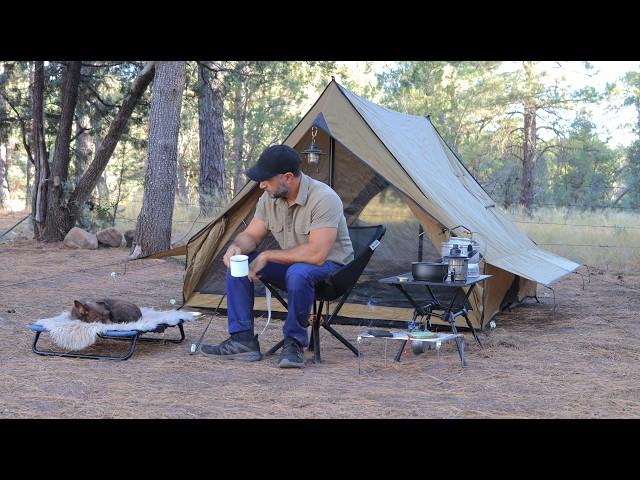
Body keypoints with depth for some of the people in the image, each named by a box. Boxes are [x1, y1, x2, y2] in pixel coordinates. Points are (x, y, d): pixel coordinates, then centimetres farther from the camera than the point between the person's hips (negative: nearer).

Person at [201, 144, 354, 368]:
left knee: (298, 273, -40)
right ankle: (243, 340, -7)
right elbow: (251, 235, 5)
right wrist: (236, 247, -21)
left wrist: (268, 256, -26)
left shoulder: (323, 199, -28)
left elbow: (316, 254, -34)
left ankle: (294, 345, -20)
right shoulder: (270, 198, -5)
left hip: (330, 265, -7)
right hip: (291, 262, 7)